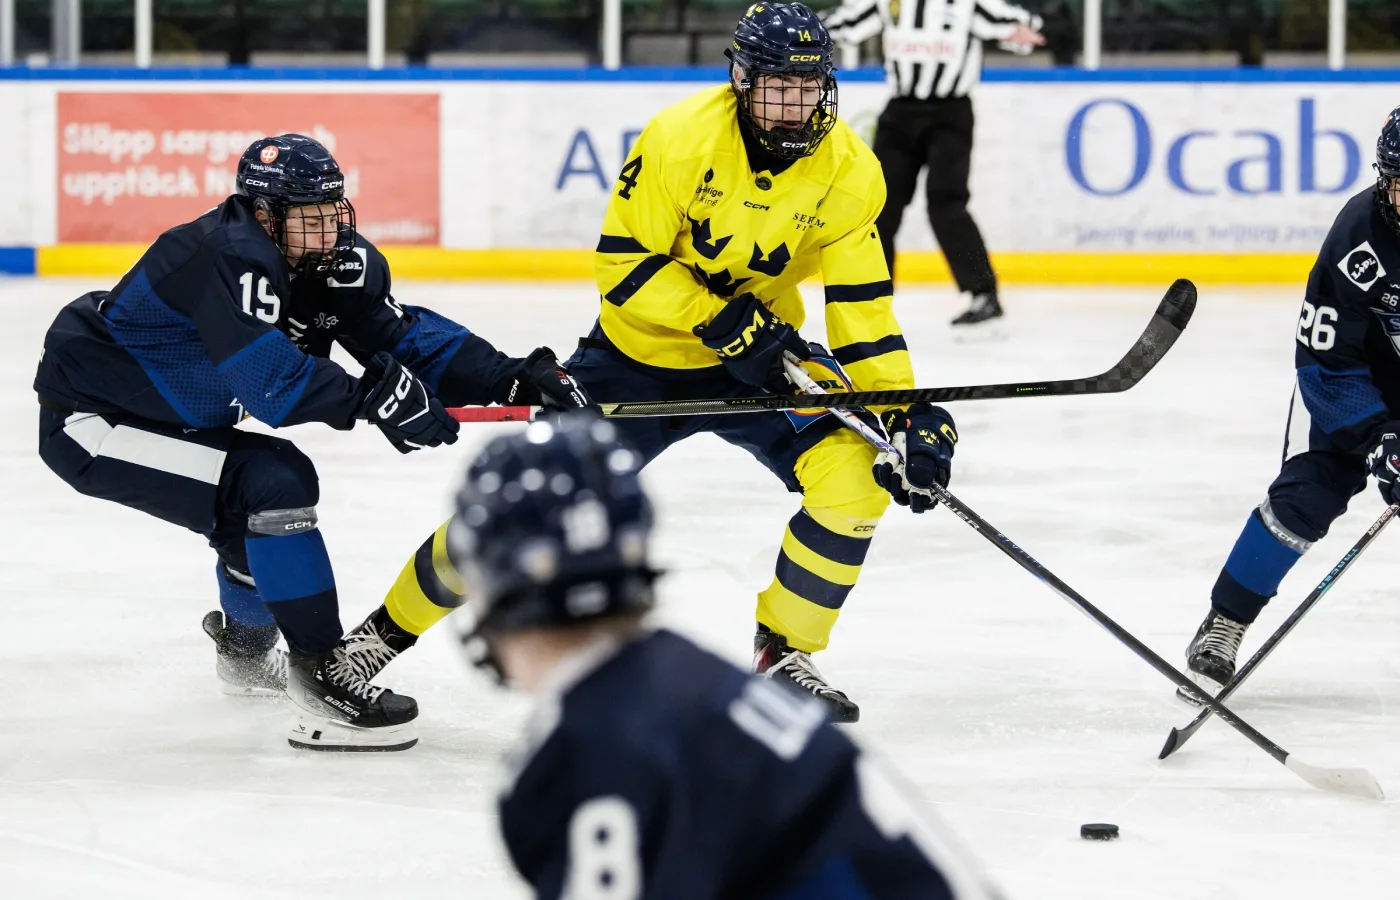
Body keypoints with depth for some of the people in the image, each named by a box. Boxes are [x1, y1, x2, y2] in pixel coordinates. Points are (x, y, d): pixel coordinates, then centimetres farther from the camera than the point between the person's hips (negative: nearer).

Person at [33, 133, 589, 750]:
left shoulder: (336, 262, -3)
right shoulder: (230, 257, -29)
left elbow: (405, 336, -5)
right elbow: (267, 375, -37)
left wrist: (513, 379, -16)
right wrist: (373, 398, -37)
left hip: (160, 416, 10)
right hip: (88, 424, -10)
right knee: (272, 486, -23)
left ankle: (244, 648, 48)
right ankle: (320, 674, -19)